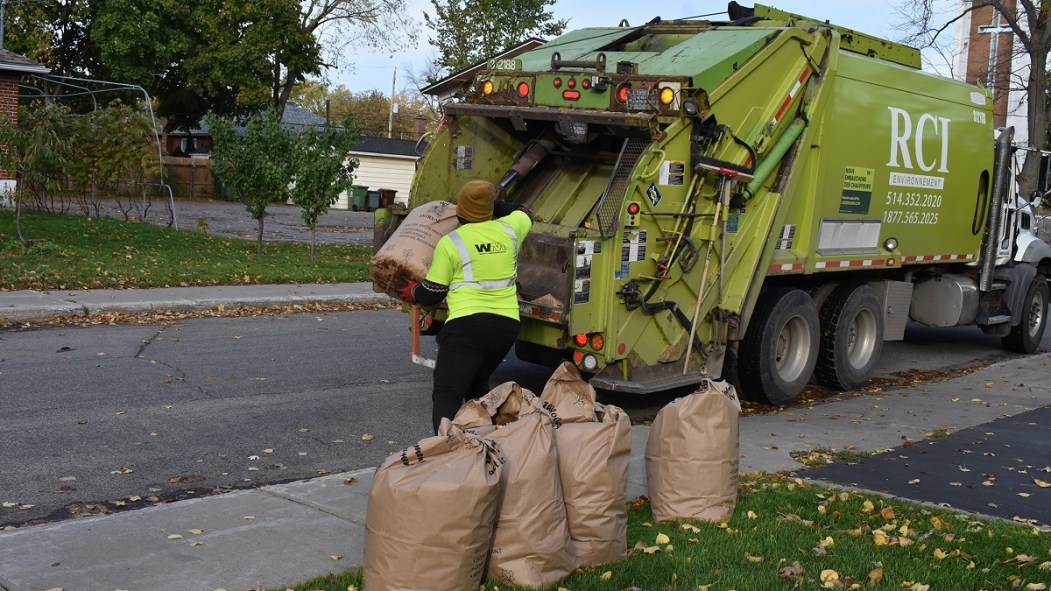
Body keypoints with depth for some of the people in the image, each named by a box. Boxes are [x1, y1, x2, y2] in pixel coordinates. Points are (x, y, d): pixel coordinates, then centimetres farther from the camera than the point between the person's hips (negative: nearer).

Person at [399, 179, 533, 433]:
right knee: (477, 387, 26)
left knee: (446, 396, -7)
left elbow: (432, 294, 3)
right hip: (507, 325, 6)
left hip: (467, 324, -6)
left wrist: (412, 293, 23)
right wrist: (493, 204, 41)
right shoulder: (508, 231, 9)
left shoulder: (450, 243, -2)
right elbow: (523, 214, 35)